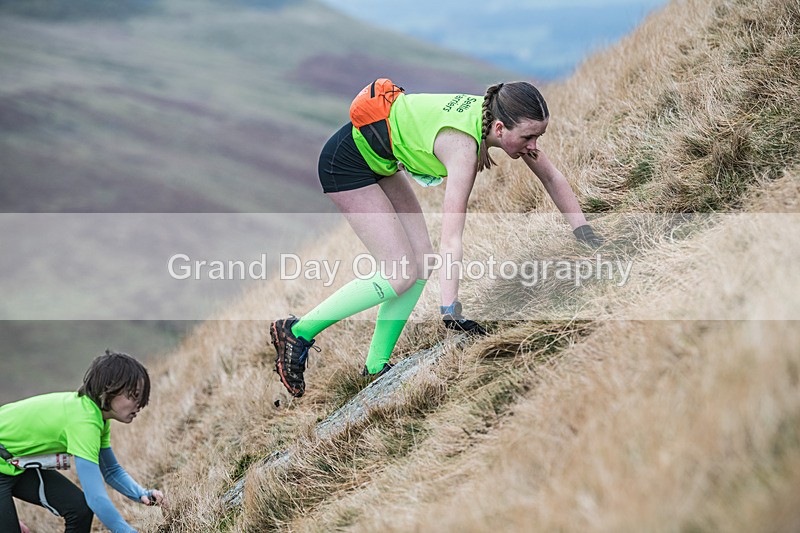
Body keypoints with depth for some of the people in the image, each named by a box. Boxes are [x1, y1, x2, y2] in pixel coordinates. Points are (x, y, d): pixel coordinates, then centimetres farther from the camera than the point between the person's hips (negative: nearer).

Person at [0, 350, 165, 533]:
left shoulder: (96, 412, -4)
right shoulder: (83, 421, -32)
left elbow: (111, 471, 10)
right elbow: (97, 498, -37)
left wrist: (142, 495, -8)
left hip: (20, 462, 9)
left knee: (81, 509, -6)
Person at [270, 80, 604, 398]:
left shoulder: (501, 116, -11)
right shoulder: (463, 145, -34)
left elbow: (551, 177, 4)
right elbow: (451, 241, -37)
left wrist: (583, 232, 4)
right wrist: (450, 312, -40)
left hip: (381, 161, 9)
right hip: (346, 162, -9)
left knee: (421, 263, 3)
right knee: (401, 275, -11)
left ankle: (376, 368, 10)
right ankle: (297, 332, -4)